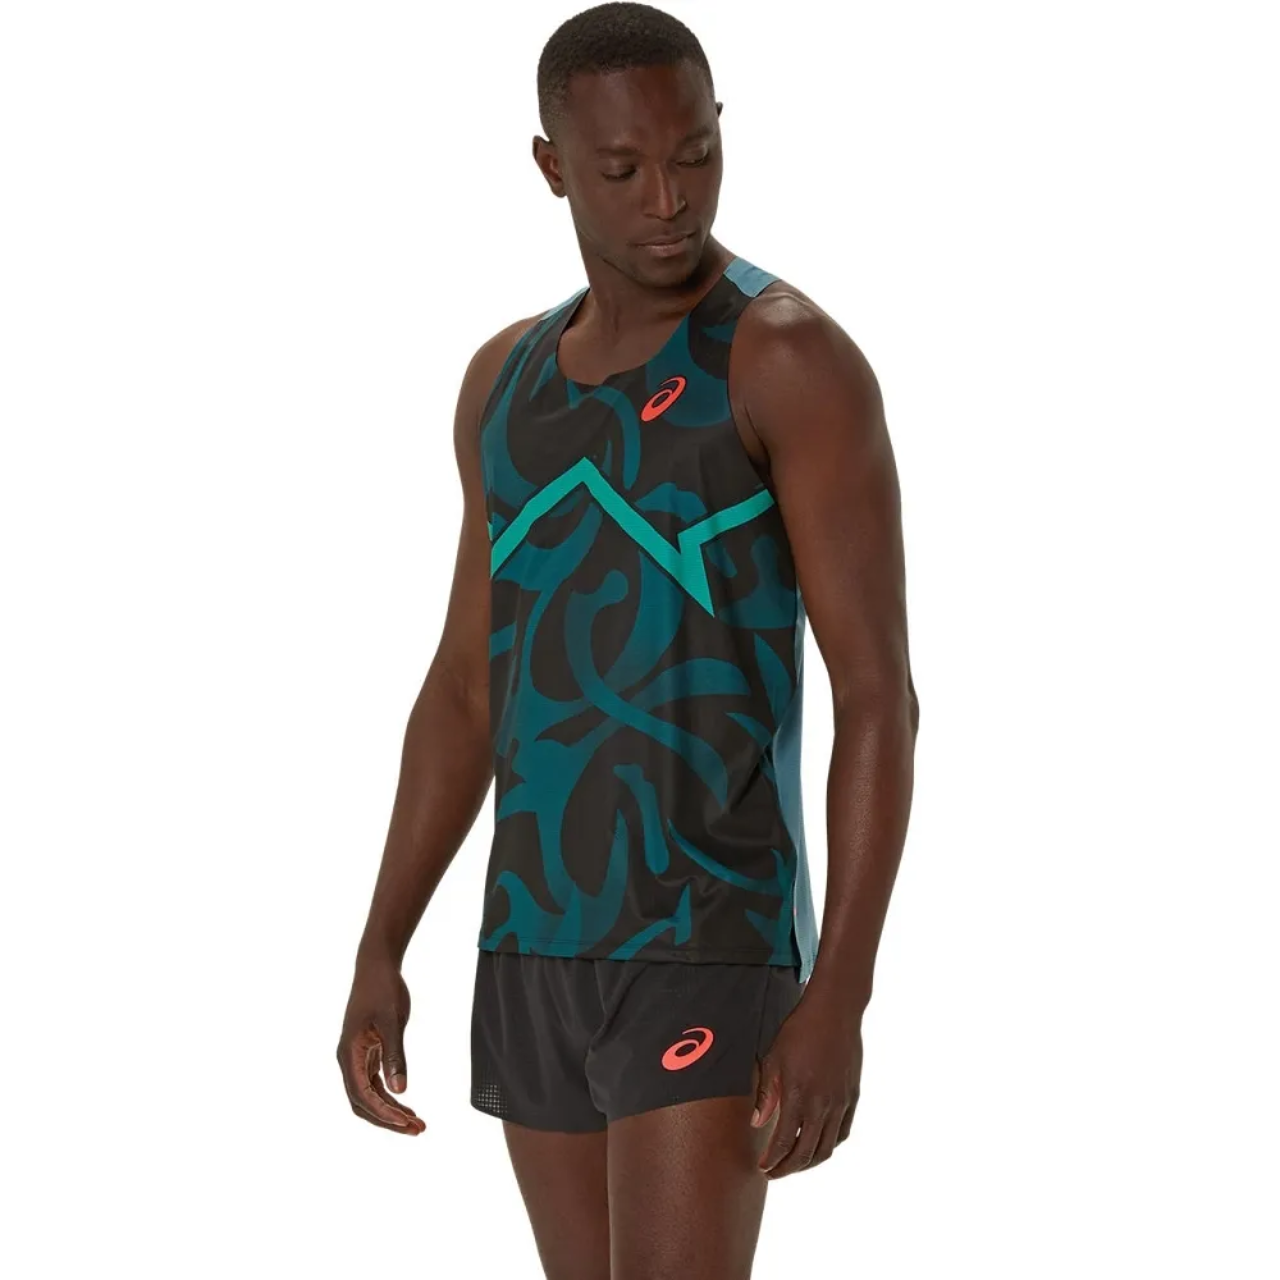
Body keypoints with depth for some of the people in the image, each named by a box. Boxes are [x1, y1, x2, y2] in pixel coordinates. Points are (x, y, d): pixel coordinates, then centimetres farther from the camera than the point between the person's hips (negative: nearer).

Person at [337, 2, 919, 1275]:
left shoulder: (797, 357, -13)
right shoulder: (508, 378, 11)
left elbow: (881, 696, -16)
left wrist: (840, 999, -23)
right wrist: (378, 955, 10)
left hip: (714, 956, -7)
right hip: (538, 952, 8)